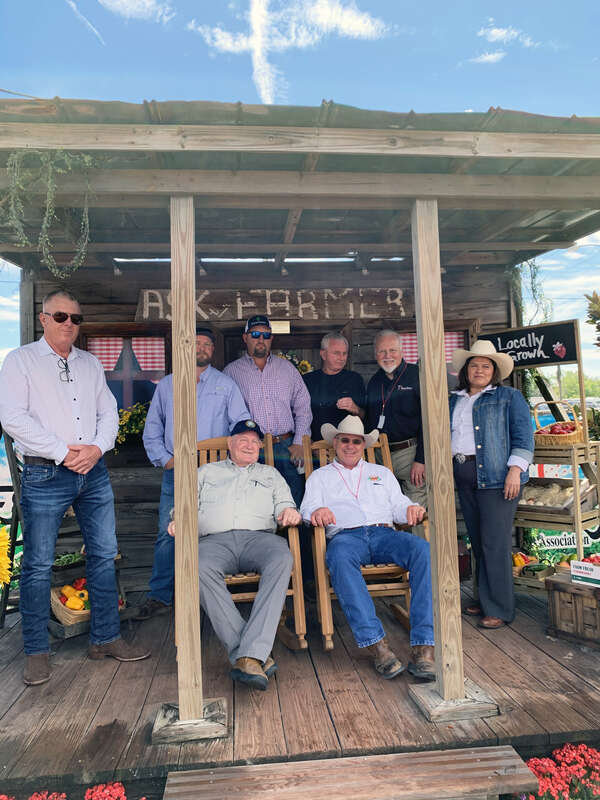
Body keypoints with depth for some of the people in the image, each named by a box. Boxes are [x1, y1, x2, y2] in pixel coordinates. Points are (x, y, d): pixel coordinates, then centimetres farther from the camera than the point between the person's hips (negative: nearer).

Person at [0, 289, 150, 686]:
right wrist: (63, 453, -13)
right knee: (39, 563, 2)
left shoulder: (91, 363, 16)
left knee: (104, 554, 8)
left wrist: (96, 448, -6)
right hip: (45, 475, -4)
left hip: (93, 472, 5)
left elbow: (109, 412, 12)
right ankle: (37, 652, 18)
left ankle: (106, 638, 21)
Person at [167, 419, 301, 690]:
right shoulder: (207, 472, 30)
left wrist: (289, 511, -5)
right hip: (215, 539, 0)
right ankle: (250, 653, -36)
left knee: (281, 559, -36)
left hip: (259, 536, 0)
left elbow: (284, 503, 20)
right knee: (200, 567, -37)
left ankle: (249, 655, -41)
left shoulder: (270, 473, 31)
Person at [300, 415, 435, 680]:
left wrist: (411, 509, -5)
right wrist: (317, 511, -15)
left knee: (423, 549, -30)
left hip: (383, 533, 2)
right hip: (345, 536, -2)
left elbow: (398, 505, 19)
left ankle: (423, 646, -32)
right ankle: (376, 644, -38)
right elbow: (307, 509, 10)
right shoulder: (320, 476, 24)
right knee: (339, 557, -39)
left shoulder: (382, 473, 31)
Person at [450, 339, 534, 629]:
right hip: (465, 480, 6)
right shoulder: (454, 401, 18)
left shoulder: (509, 397, 3)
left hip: (496, 477, -5)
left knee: (495, 543, -6)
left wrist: (515, 469, -15)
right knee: (478, 542, 12)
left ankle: (499, 609, 5)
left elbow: (523, 437, -4)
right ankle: (485, 601, 24)